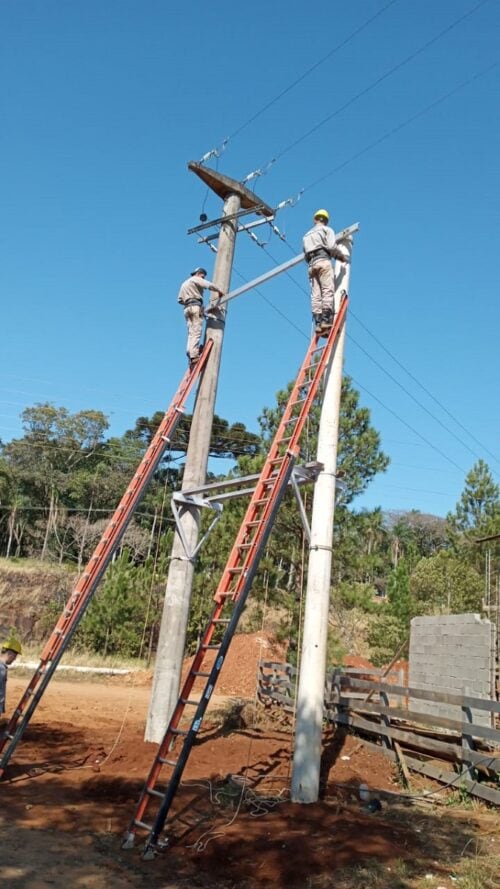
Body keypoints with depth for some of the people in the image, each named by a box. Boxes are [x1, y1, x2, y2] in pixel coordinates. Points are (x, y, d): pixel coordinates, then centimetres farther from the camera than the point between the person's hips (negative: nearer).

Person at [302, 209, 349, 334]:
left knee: (316, 295, -5)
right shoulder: (327, 229, 11)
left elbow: (305, 253, 20)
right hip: (323, 260, -5)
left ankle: (318, 323, -16)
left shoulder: (307, 235, 28)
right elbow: (332, 247, -4)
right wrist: (343, 257, 8)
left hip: (311, 264, 6)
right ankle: (326, 320, -30)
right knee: (328, 290, -15)